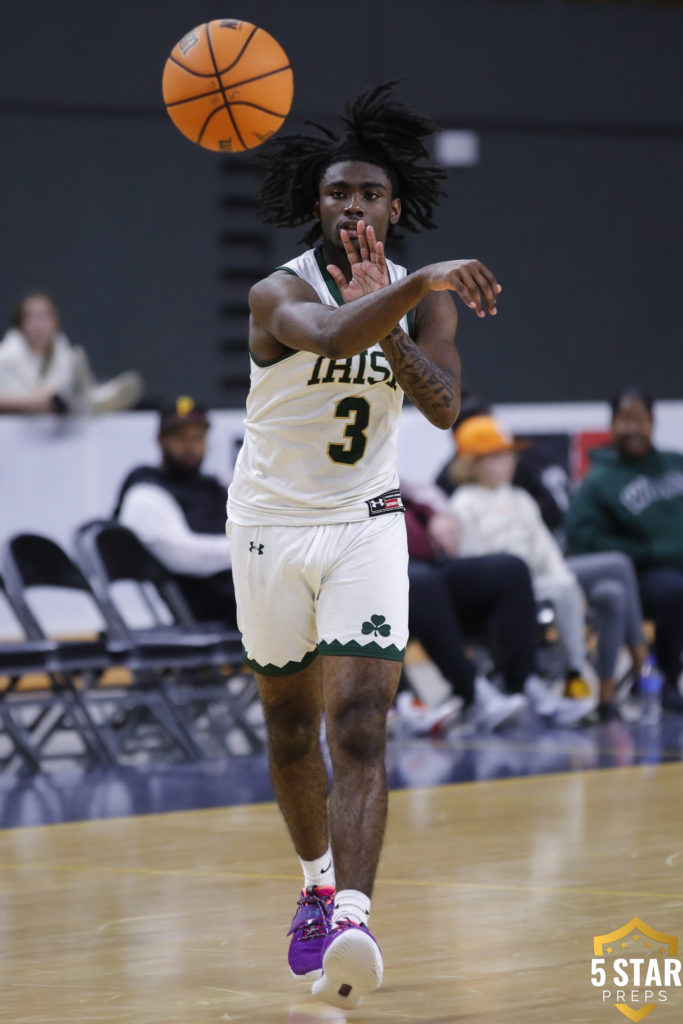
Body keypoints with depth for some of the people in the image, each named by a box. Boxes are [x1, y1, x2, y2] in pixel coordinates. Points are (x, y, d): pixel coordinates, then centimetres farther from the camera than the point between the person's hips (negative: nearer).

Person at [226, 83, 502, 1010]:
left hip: (366, 526, 1)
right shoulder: (280, 293, -14)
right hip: (273, 526, -1)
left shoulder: (422, 298, -1)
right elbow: (328, 336, -39)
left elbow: (445, 405, -16)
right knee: (291, 730, 13)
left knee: (360, 731, -16)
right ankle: (318, 883, 38)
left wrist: (388, 319, -26)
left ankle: (352, 920, -27)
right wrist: (418, 285, -49)